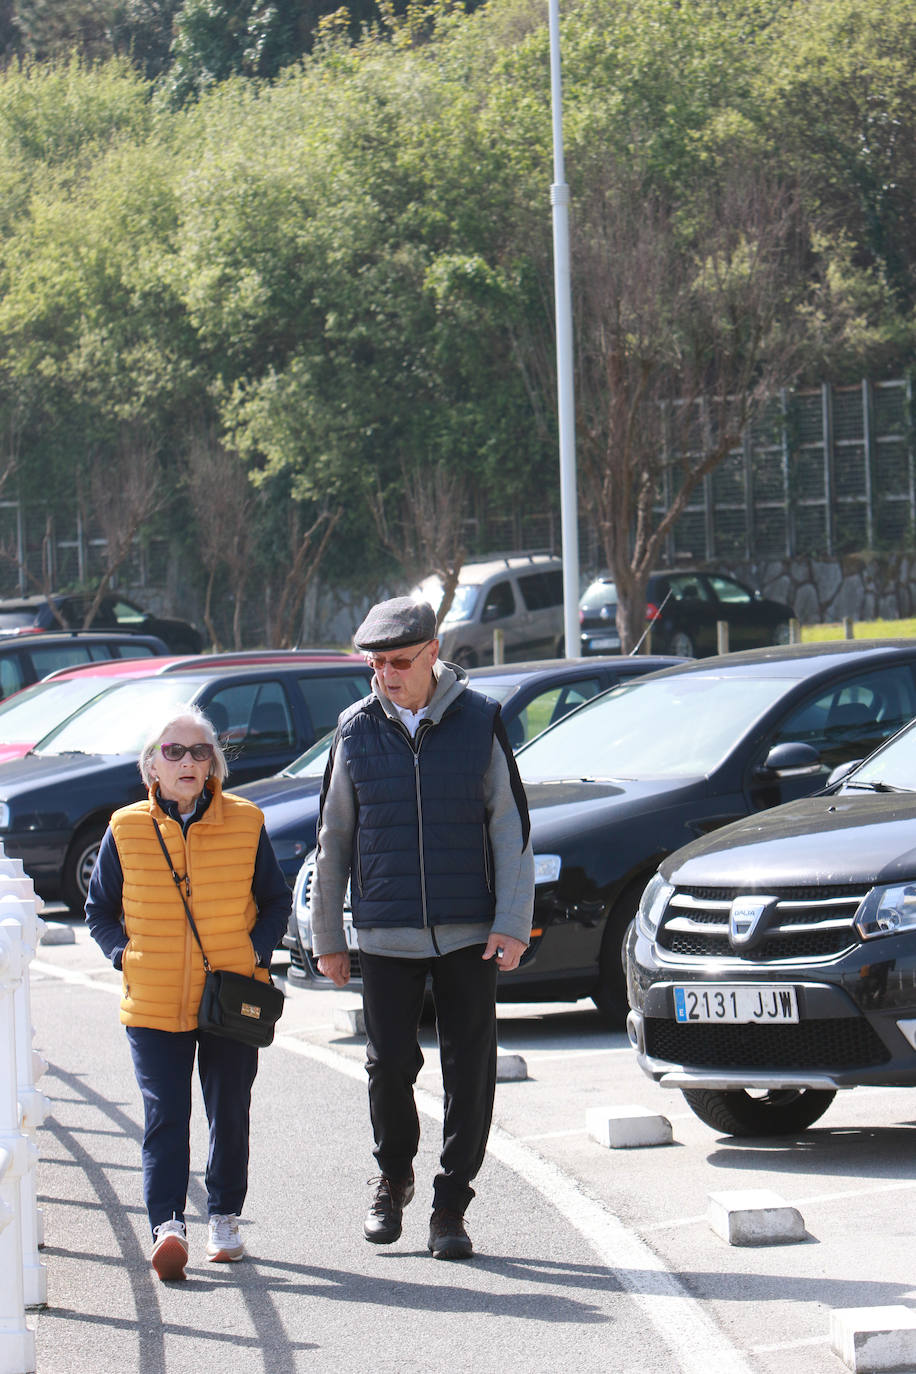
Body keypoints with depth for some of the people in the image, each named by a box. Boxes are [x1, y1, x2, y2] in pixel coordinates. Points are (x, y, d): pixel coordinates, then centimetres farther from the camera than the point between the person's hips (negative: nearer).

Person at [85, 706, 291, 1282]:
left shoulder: (246, 823, 0)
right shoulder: (127, 829, -1)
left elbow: (277, 901, 10)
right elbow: (100, 909, 10)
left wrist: (256, 953, -4)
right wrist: (126, 955, -5)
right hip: (153, 1005, -1)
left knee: (231, 1115, 10)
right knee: (164, 1116, -9)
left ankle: (225, 1219, 25)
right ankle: (168, 1226, -15)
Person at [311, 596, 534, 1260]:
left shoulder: (479, 720, 0)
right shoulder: (356, 730, 4)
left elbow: (511, 825, 1)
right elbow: (334, 838, 10)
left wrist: (512, 923, -7)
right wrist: (327, 936, 10)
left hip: (469, 931, -1)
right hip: (386, 934, 1)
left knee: (470, 1072, 0)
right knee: (390, 1063, -2)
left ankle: (451, 1209, 10)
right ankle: (393, 1181, 24)